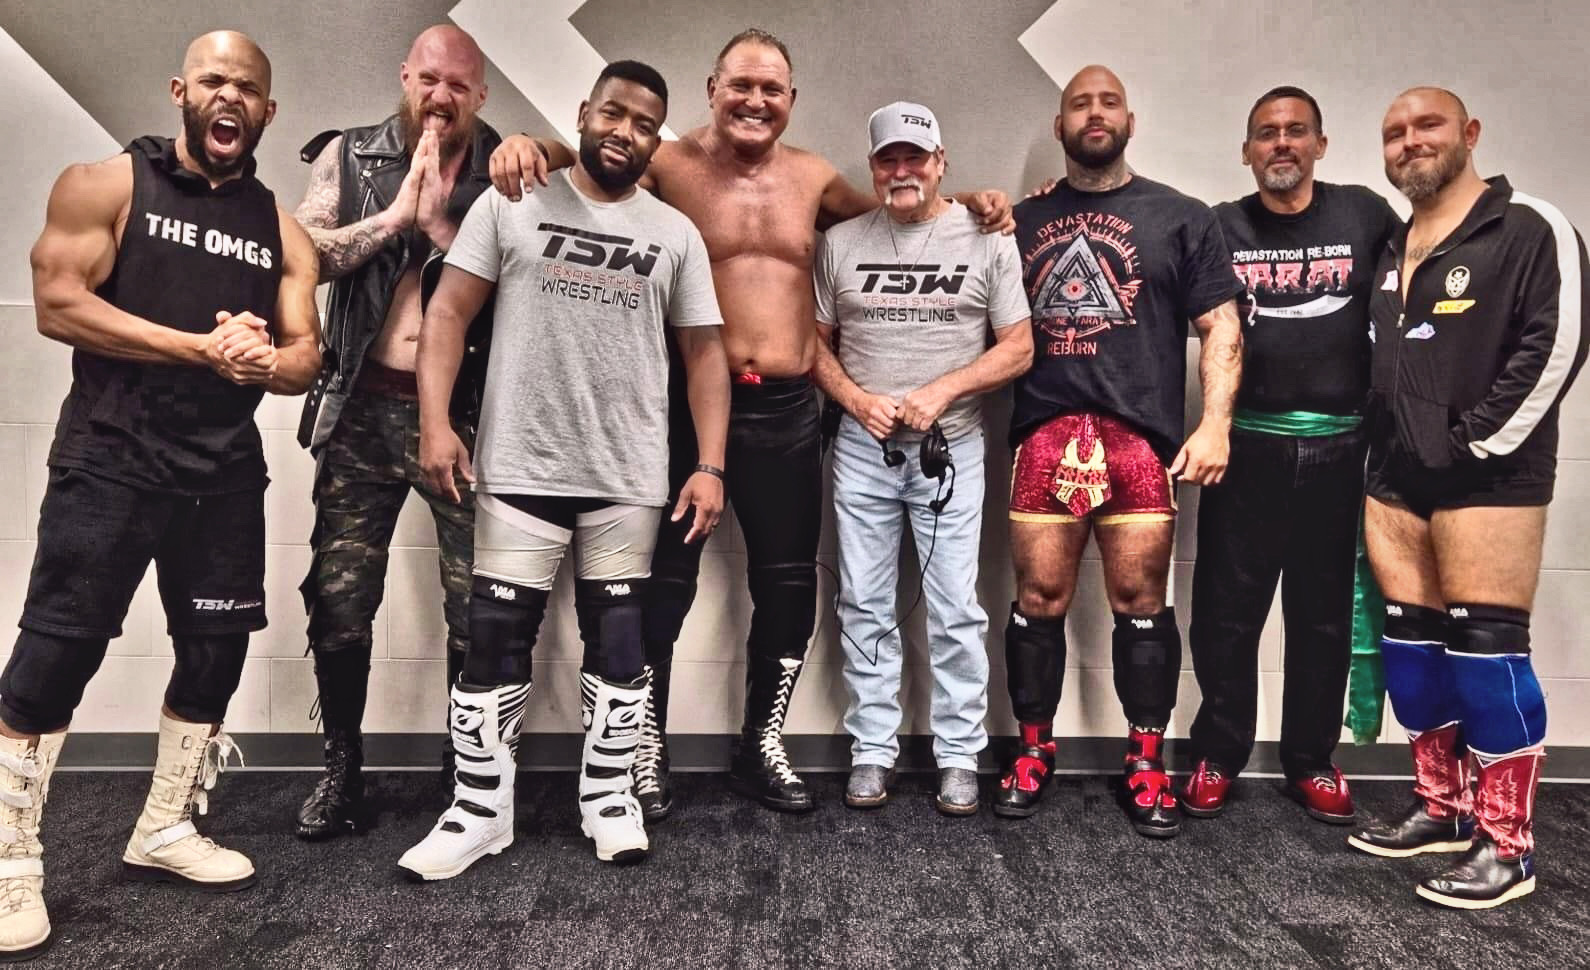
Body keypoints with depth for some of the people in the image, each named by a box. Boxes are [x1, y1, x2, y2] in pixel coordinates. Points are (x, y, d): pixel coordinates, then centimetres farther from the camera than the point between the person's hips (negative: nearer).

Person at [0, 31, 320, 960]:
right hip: (110, 459, -4)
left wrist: (265, 361, -18)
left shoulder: (282, 228, 11)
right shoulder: (104, 185, 1)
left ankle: (164, 831, 26)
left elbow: (305, 353, 6)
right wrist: (202, 346, -17)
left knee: (216, 655, 8)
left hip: (227, 471, 5)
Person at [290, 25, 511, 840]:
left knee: (478, 603, 2)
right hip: (365, 408, 2)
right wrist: (395, 215, -10)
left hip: (465, 413, -1)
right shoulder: (348, 157, 8)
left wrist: (441, 226, -13)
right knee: (339, 598, 6)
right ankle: (341, 768, 24)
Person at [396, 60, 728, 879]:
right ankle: (480, 810, 18)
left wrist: (710, 466, -4)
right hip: (519, 468, -1)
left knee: (618, 641, 10)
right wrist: (435, 420, -12)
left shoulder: (675, 234, 8)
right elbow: (449, 311, 0)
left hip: (630, 479, 2)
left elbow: (704, 354, 6)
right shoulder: (511, 205, 4)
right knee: (495, 641, 3)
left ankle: (608, 797, 26)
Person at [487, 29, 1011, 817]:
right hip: (688, 403, -4)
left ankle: (762, 747, 28)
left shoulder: (812, 177, 13)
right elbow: (584, 157, -8)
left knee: (788, 583, 10)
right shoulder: (669, 164, -1)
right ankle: (646, 750, 22)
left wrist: (966, 204, 12)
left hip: (788, 410, 5)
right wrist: (528, 146, -30)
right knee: (665, 581, 3)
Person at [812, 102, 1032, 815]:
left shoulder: (986, 240, 3)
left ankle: (959, 759, 15)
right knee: (865, 607, 7)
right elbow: (816, 343, 10)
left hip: (951, 446, -1)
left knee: (955, 609, 1)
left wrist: (942, 391, -12)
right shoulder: (840, 243, 7)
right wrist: (858, 400, -7)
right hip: (861, 446, 2)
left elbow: (1018, 348, 1)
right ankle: (872, 751, 20)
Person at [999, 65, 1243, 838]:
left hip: (1142, 435, -1)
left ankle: (1147, 764, 15)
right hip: (1044, 434, 2)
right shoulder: (1022, 221, 16)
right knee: (1038, 597, 2)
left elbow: (1220, 327, 5)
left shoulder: (1181, 218, 10)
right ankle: (1033, 751, 17)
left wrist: (1215, 424, -6)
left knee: (1140, 600, 2)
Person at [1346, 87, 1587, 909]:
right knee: (1412, 644, 9)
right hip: (1396, 478, 7)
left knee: (1486, 648, -6)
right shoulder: (1391, 254, 19)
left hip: (1488, 478, -7)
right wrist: (1383, 452, 11)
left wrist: (1477, 443, -14)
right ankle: (1441, 806, 23)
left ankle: (1506, 842, 5)